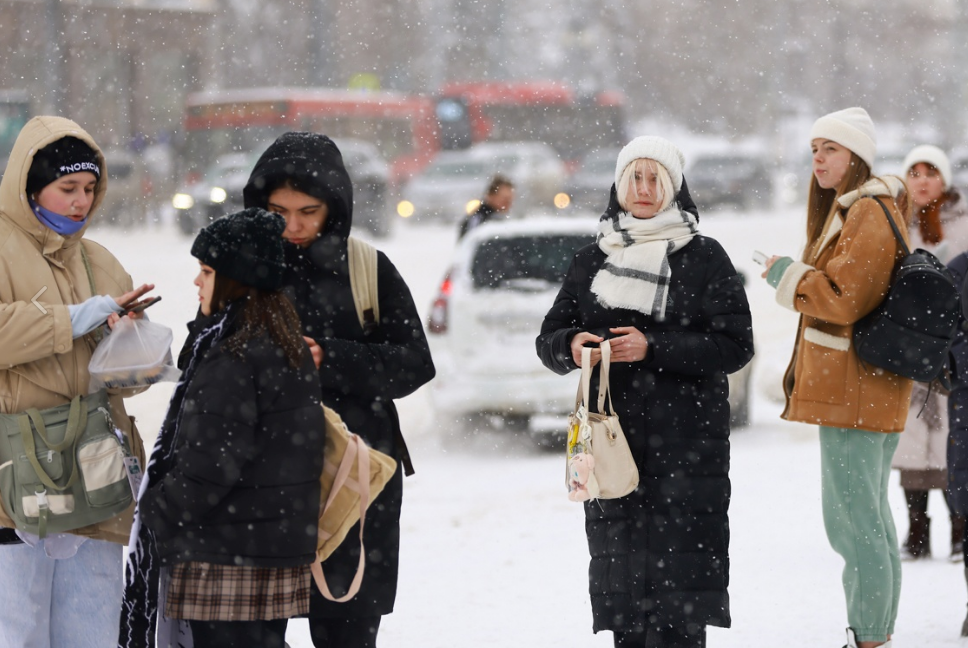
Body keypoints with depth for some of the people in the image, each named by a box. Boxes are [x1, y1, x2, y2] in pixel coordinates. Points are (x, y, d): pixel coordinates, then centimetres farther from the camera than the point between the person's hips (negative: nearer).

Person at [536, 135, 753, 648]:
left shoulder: (704, 258, 4)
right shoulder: (593, 260, 15)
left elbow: (735, 346, -4)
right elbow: (549, 337, 15)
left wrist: (654, 348, -14)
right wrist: (571, 346, -9)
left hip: (686, 437, -3)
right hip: (610, 435, 3)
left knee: (679, 562, -10)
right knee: (618, 559, 0)